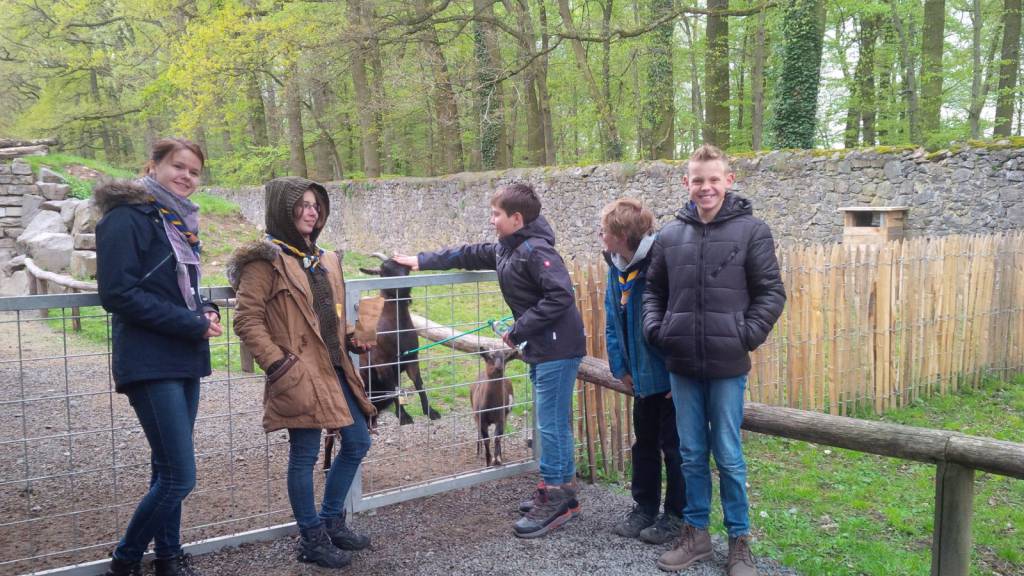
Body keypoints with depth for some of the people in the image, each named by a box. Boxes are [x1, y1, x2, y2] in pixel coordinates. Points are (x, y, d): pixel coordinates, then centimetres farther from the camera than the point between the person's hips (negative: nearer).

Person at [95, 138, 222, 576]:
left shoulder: (179, 221, 15)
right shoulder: (127, 218, -10)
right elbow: (119, 294, -18)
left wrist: (206, 311, 0)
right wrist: (193, 324, -18)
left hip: (185, 360, 8)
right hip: (150, 363, -8)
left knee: (169, 470, 16)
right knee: (179, 478, -8)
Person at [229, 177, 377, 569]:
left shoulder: (322, 259, 15)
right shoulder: (266, 260, -9)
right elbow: (247, 320, -13)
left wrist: (351, 338, 8)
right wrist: (277, 365, -18)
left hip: (334, 368, 9)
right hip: (300, 374, -8)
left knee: (357, 442, 13)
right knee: (305, 455, 1)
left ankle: (331, 521, 29)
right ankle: (313, 540, 16)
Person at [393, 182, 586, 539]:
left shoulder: (535, 251, -17)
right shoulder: (506, 249, 13)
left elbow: (560, 295, -26)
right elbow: (469, 255, 24)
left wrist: (518, 330, -20)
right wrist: (421, 261, 25)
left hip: (558, 349, -10)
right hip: (542, 349, 10)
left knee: (552, 423, -4)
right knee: (553, 422, 14)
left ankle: (556, 499, 5)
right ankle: (561, 492, 24)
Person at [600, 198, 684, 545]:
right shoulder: (617, 268, 1)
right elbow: (612, 320, 8)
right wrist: (620, 367, 5)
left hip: (671, 379, -7)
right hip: (642, 378, 8)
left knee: (674, 447, 7)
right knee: (644, 443, 19)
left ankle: (676, 516, 22)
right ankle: (644, 508, 34)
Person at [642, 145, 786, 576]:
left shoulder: (751, 230, -3)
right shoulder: (670, 234, 6)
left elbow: (771, 292, -2)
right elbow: (653, 289, 16)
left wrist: (747, 335, -10)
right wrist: (655, 329, 2)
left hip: (727, 365, -3)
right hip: (681, 365, 3)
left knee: (728, 457, 5)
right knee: (692, 454, 13)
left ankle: (739, 540, 21)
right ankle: (695, 532, 27)